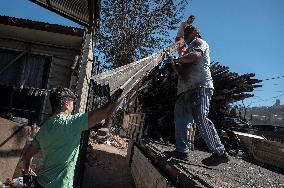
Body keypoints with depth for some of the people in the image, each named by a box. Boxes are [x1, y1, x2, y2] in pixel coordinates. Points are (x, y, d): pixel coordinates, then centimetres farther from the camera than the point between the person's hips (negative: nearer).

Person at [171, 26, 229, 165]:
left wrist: (178, 60, -3)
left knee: (200, 118, -20)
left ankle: (220, 153, -12)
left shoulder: (199, 42, 8)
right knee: (180, 118, 3)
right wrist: (177, 67, 12)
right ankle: (181, 150, 8)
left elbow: (195, 55, -18)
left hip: (200, 86, -10)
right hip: (188, 89, 10)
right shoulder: (189, 48, 34)